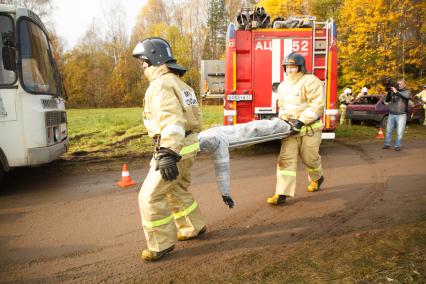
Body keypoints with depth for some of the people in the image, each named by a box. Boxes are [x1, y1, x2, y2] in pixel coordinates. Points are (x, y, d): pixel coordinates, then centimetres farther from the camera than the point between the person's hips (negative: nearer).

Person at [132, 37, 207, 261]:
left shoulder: (161, 85, -15)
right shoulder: (177, 82, 16)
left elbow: (172, 120, -30)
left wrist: (168, 154, -37)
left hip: (175, 148, -10)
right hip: (187, 145, 10)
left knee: (151, 196, -1)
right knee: (177, 190, 24)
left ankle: (161, 244, 9)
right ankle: (194, 227, 37)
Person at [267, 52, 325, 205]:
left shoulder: (310, 81, -11)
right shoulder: (283, 85, 11)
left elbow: (317, 105, -19)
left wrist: (301, 121, -25)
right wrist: (284, 120, 1)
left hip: (309, 128, -5)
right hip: (291, 128, 5)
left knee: (309, 157, 10)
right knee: (286, 159, -6)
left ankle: (317, 178, 44)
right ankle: (282, 194, -7)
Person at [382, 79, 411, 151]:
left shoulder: (407, 91, 1)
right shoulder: (393, 91, 9)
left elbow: (407, 96, -22)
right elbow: (387, 100, 6)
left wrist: (397, 92, -29)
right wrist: (389, 92, -10)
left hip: (401, 115, -3)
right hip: (391, 115, 3)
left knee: (399, 132, -3)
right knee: (388, 130, 7)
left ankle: (397, 146, 7)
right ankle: (387, 144, 17)